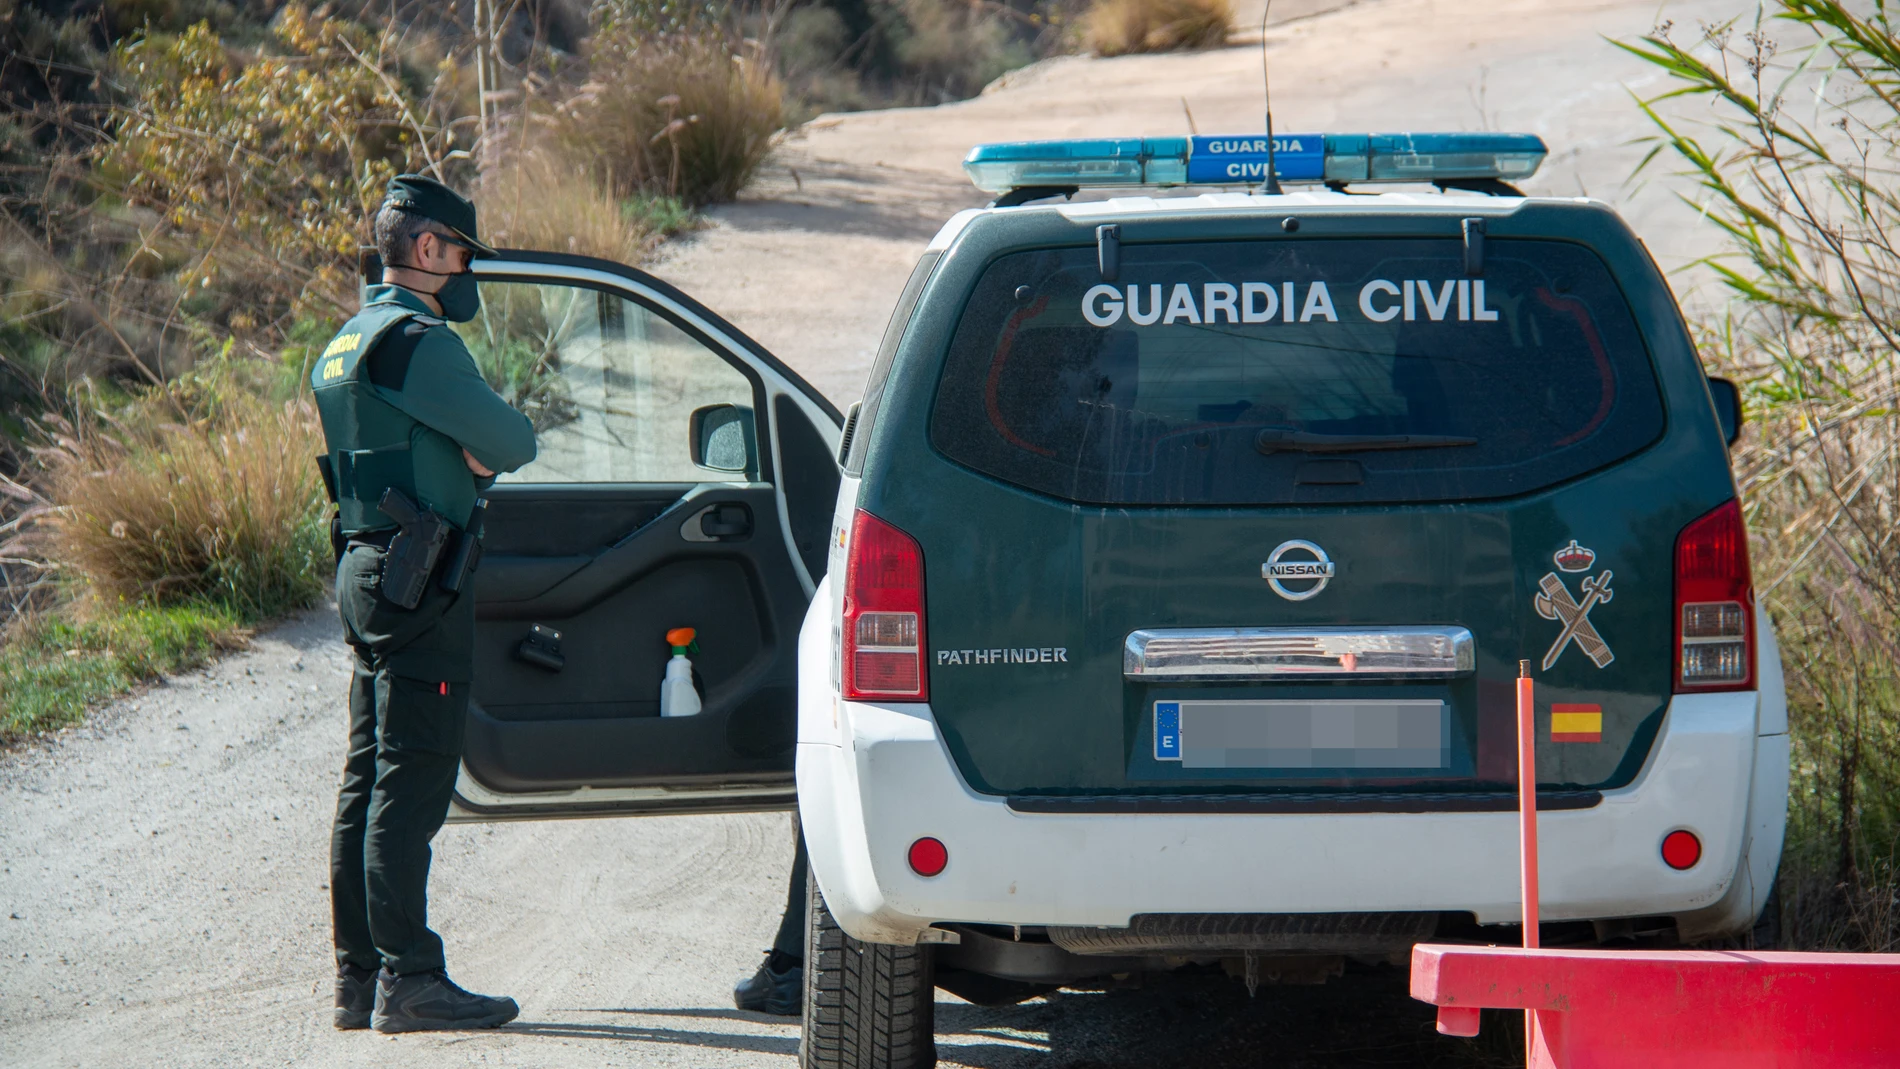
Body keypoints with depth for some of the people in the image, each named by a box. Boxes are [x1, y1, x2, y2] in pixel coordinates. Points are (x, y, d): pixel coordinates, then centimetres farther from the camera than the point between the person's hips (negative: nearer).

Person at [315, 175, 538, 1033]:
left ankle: (359, 977, 14)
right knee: (410, 780, -10)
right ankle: (407, 981, -11)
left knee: (368, 783, 11)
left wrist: (470, 455, 3)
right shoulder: (416, 341, -13)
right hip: (416, 583, -10)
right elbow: (512, 442, -12)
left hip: (366, 574, 10)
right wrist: (494, 445, 11)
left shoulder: (345, 345, 19)